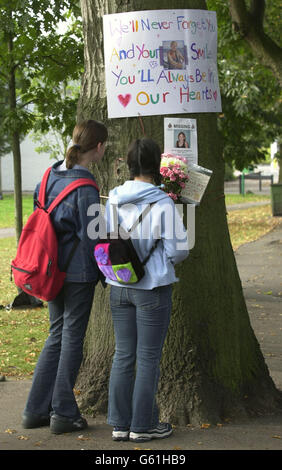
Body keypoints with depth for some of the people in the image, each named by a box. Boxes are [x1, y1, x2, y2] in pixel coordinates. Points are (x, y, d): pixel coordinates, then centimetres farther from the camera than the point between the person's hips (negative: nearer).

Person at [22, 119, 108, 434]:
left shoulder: (52, 174, 4)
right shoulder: (85, 188, -19)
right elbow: (91, 237, -16)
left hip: (52, 270, 7)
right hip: (78, 272, -7)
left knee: (57, 335, 16)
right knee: (72, 337, 4)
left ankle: (36, 410, 19)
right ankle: (64, 413, 12)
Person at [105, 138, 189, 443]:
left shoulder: (113, 200, 1)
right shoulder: (162, 203, -15)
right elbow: (178, 249, -12)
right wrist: (166, 261, 9)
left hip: (119, 288, 5)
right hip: (153, 288, -5)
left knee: (123, 355, 11)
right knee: (148, 358, 5)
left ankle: (120, 424, 17)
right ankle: (143, 426, 12)